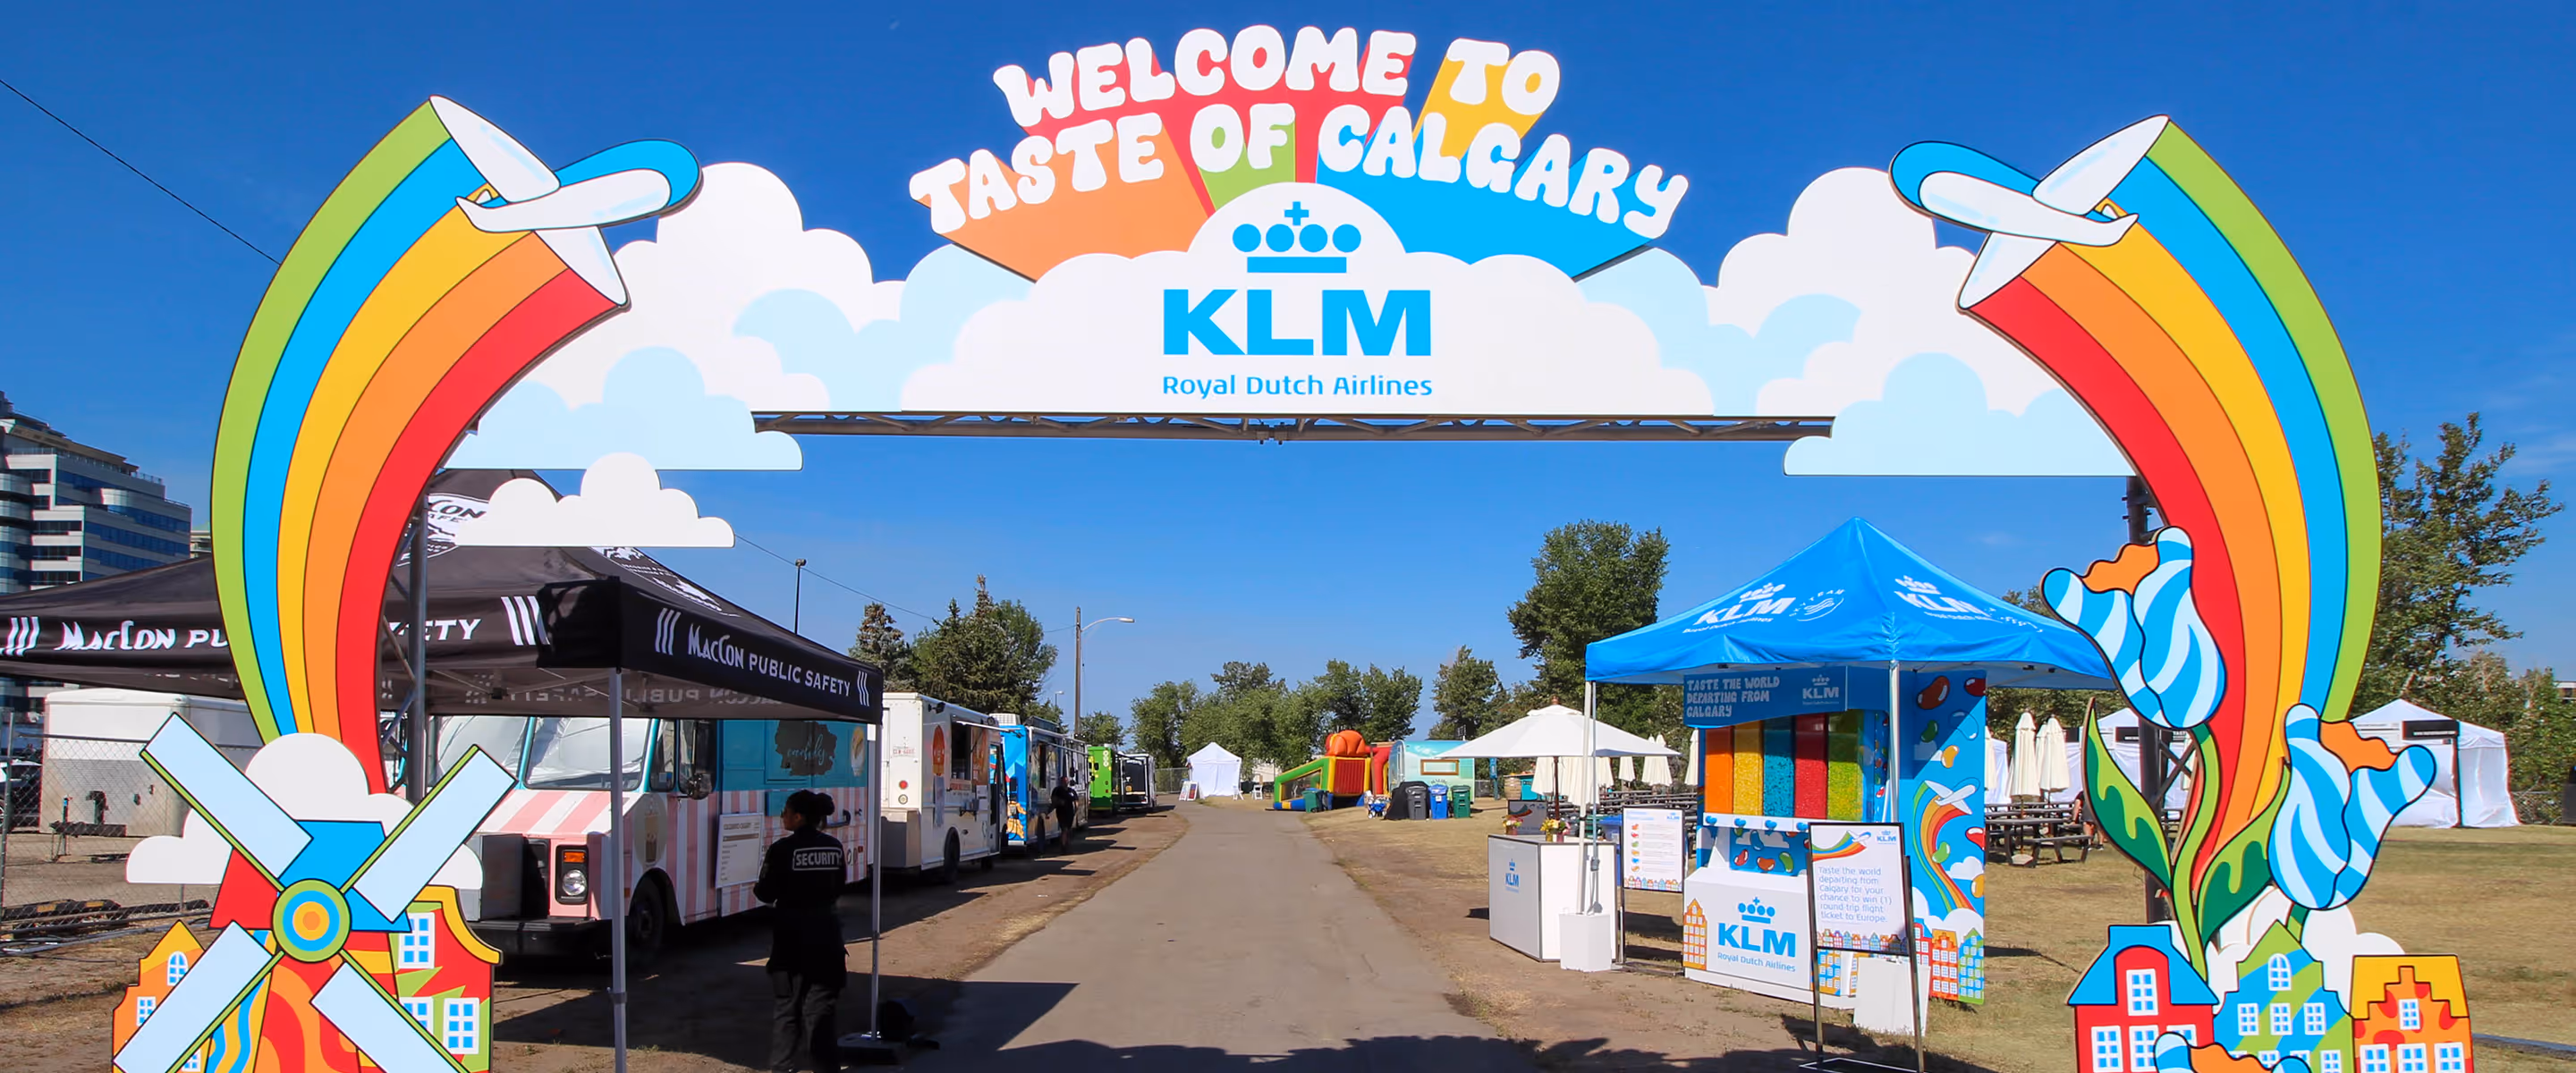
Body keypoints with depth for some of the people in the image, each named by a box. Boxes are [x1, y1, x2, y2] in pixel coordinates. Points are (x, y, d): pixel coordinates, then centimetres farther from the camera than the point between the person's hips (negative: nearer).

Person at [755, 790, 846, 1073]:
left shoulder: (783, 849, -14)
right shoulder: (834, 847, 2)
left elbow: (766, 893, -9)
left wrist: (758, 886, 12)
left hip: (791, 936, -4)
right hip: (825, 933, 4)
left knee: (785, 1007, 9)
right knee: (821, 1007, 8)